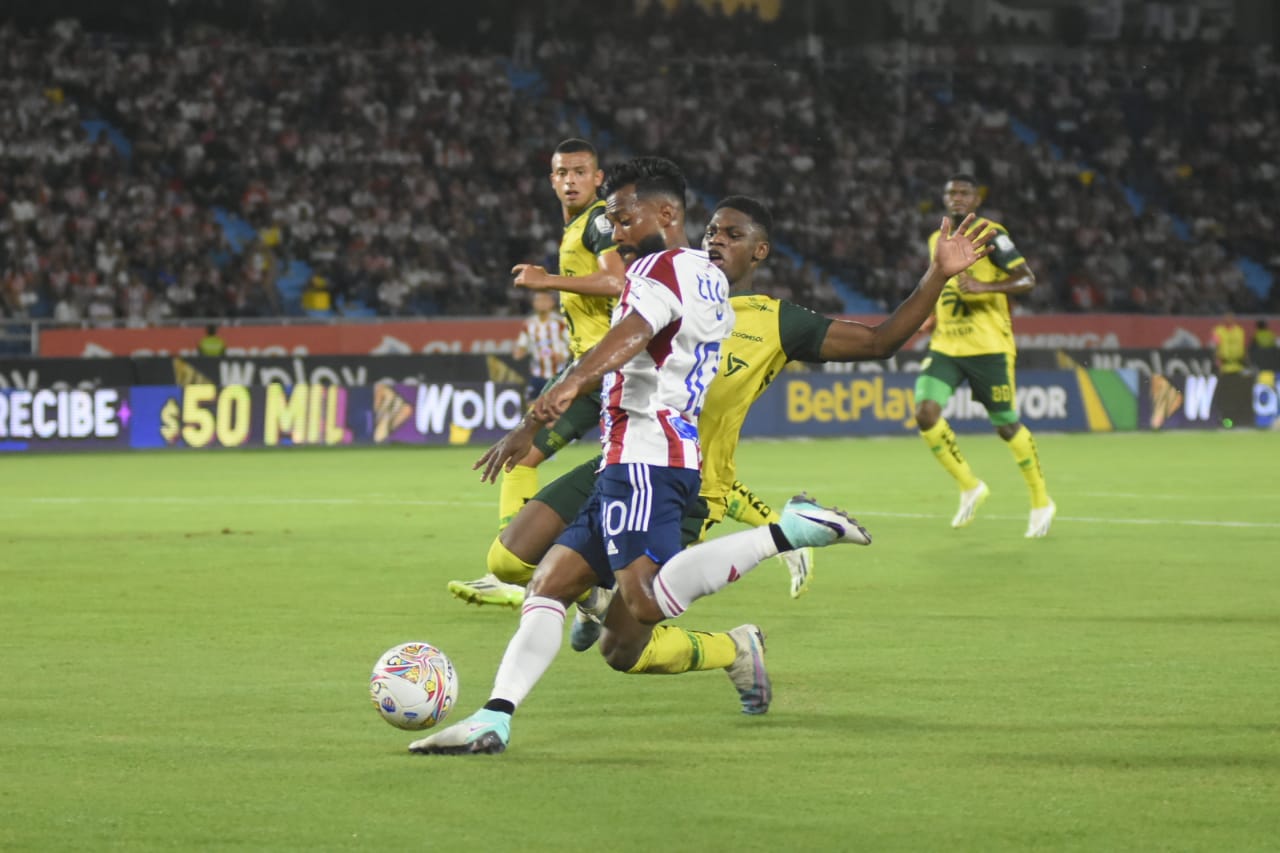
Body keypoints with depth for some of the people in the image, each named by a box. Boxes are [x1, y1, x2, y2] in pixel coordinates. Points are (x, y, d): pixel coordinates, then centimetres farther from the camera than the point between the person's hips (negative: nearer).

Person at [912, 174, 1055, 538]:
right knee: (926, 413, -14)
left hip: (989, 348, -6)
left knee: (1006, 426, 2)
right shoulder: (937, 240, 13)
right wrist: (936, 316, 14)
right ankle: (969, 487, 6)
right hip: (945, 347, 6)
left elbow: (1027, 279, -14)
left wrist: (984, 287, -27)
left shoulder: (990, 234, -8)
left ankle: (1041, 501, 22)